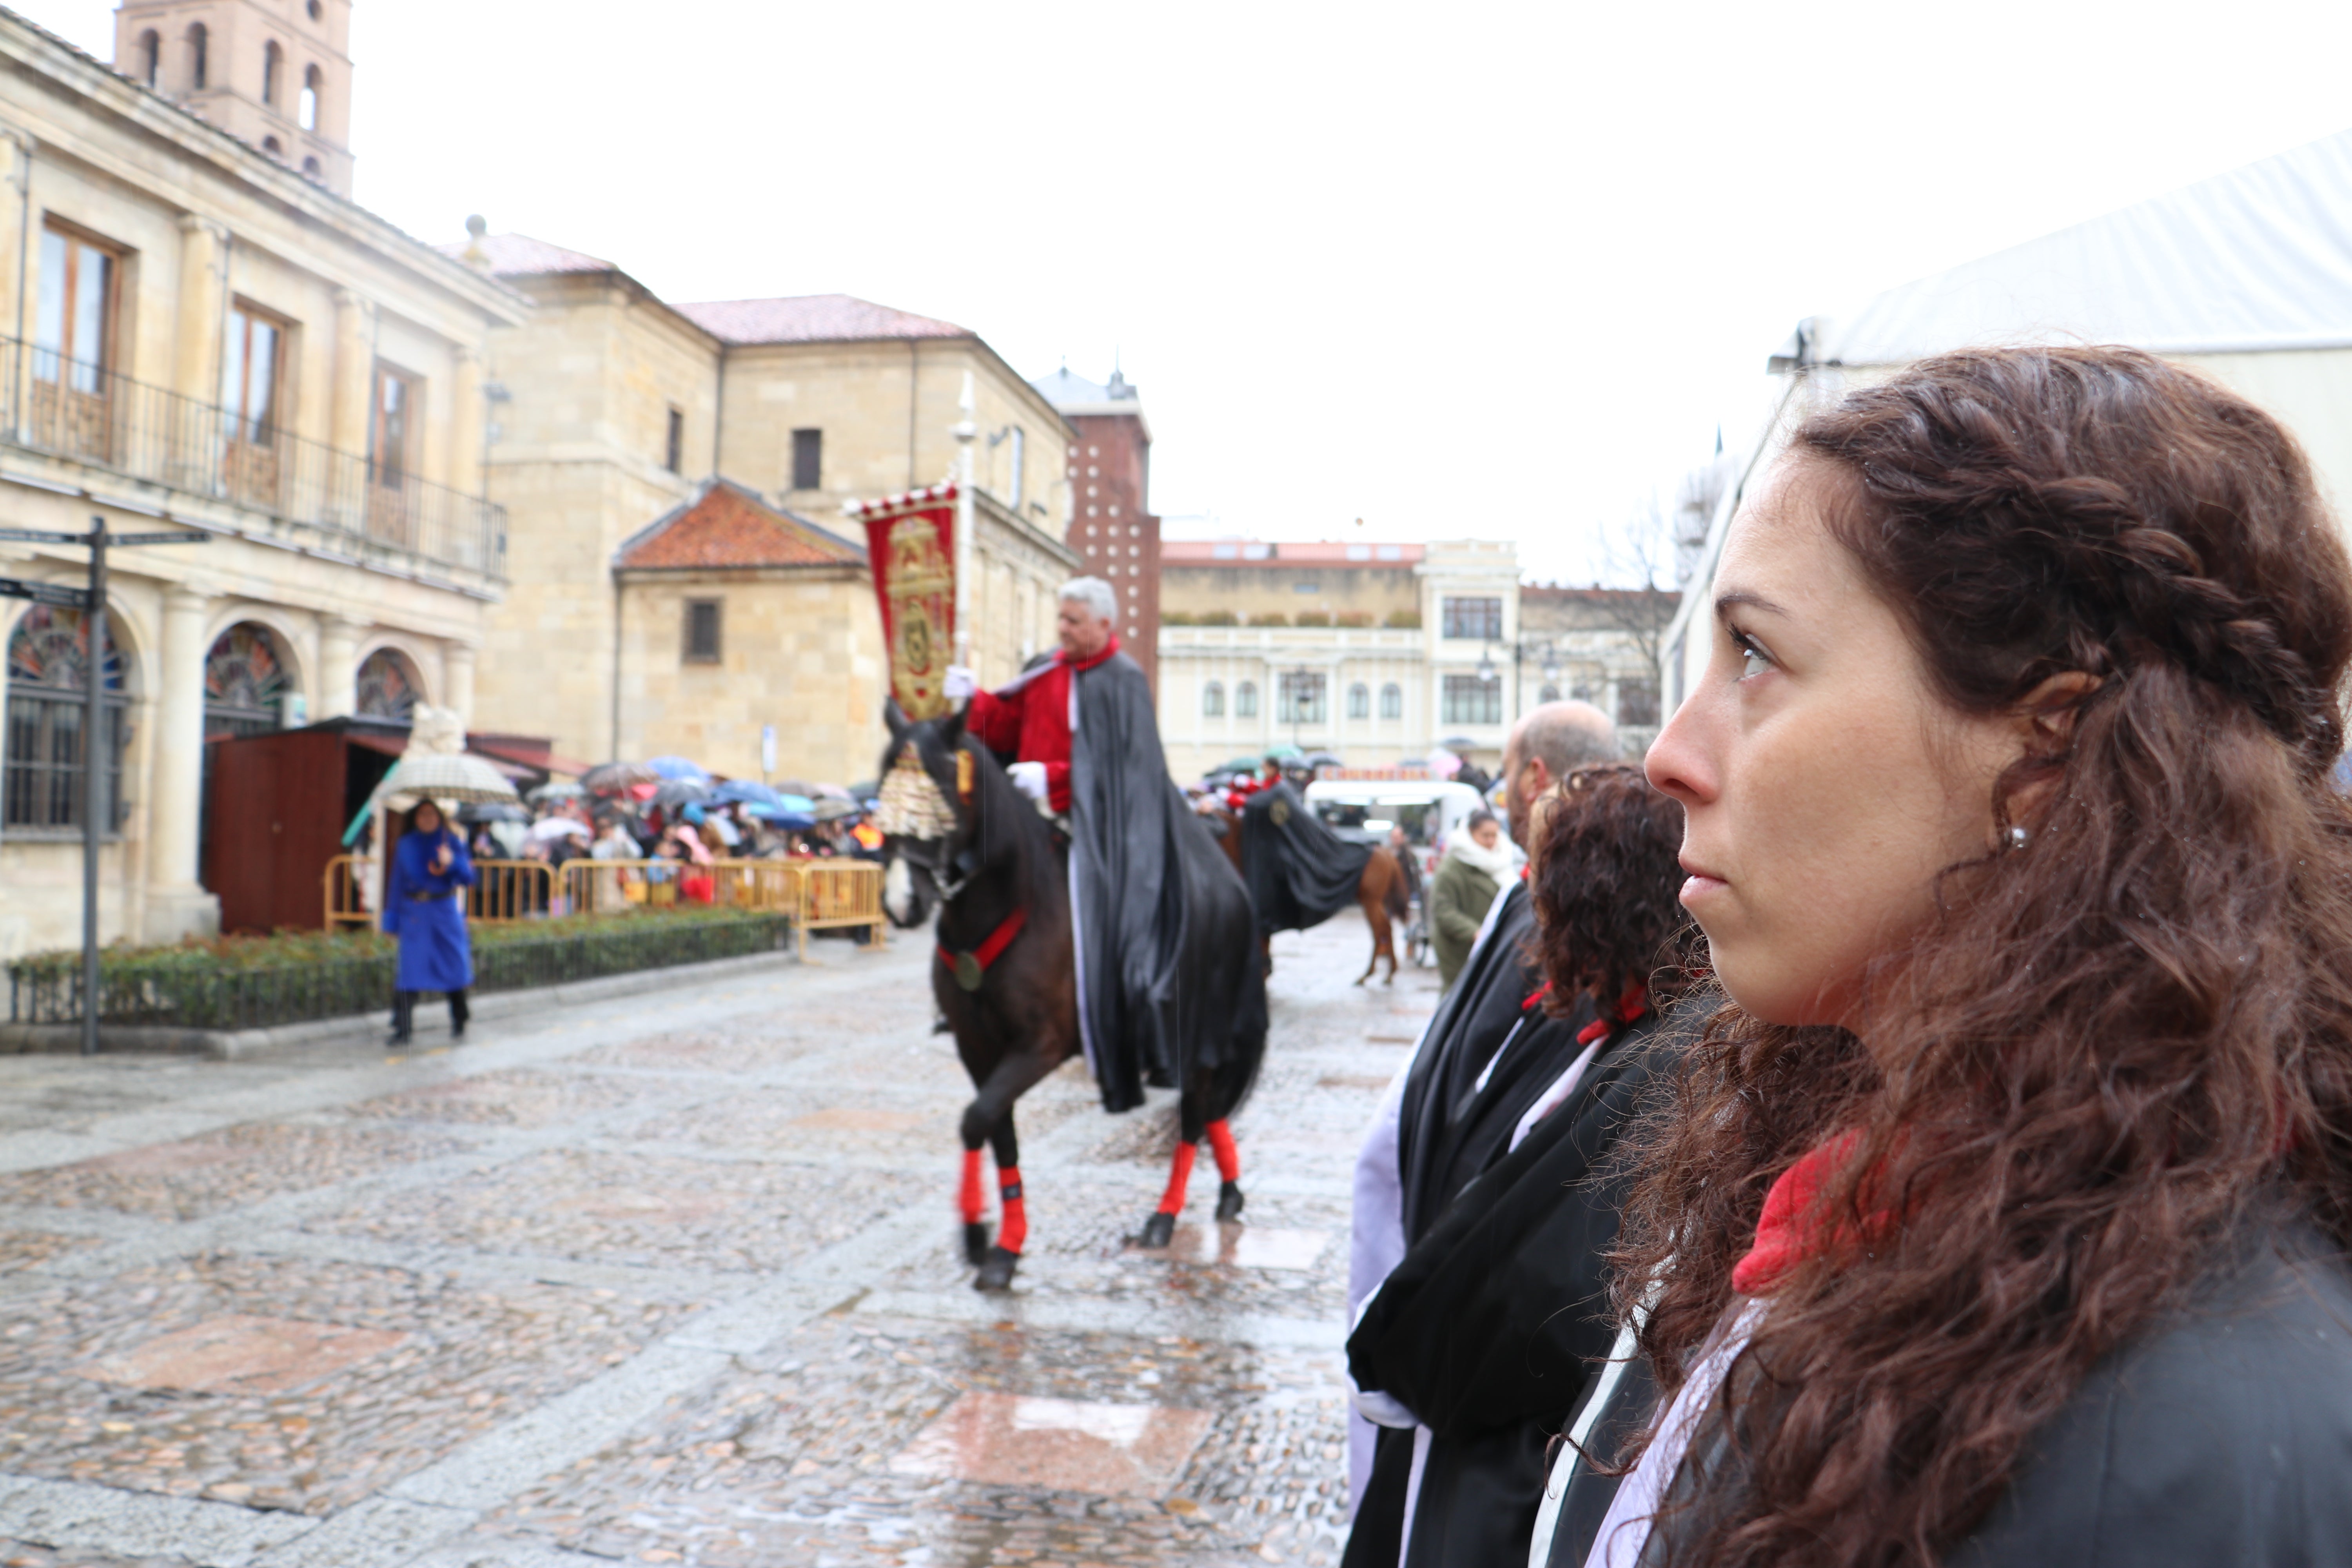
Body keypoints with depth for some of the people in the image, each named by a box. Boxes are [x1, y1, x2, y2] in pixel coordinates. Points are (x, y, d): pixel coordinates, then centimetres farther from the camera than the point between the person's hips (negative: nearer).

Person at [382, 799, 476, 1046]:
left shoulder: (452, 842, 3)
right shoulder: (405, 846, 6)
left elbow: (468, 878, -2)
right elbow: (396, 884, 9)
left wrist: (451, 863, -21)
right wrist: (392, 920, 6)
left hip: (446, 913, 0)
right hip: (415, 913, 0)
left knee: (453, 966, 2)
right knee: (410, 967, -6)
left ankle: (458, 1025, 17)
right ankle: (403, 1028, -4)